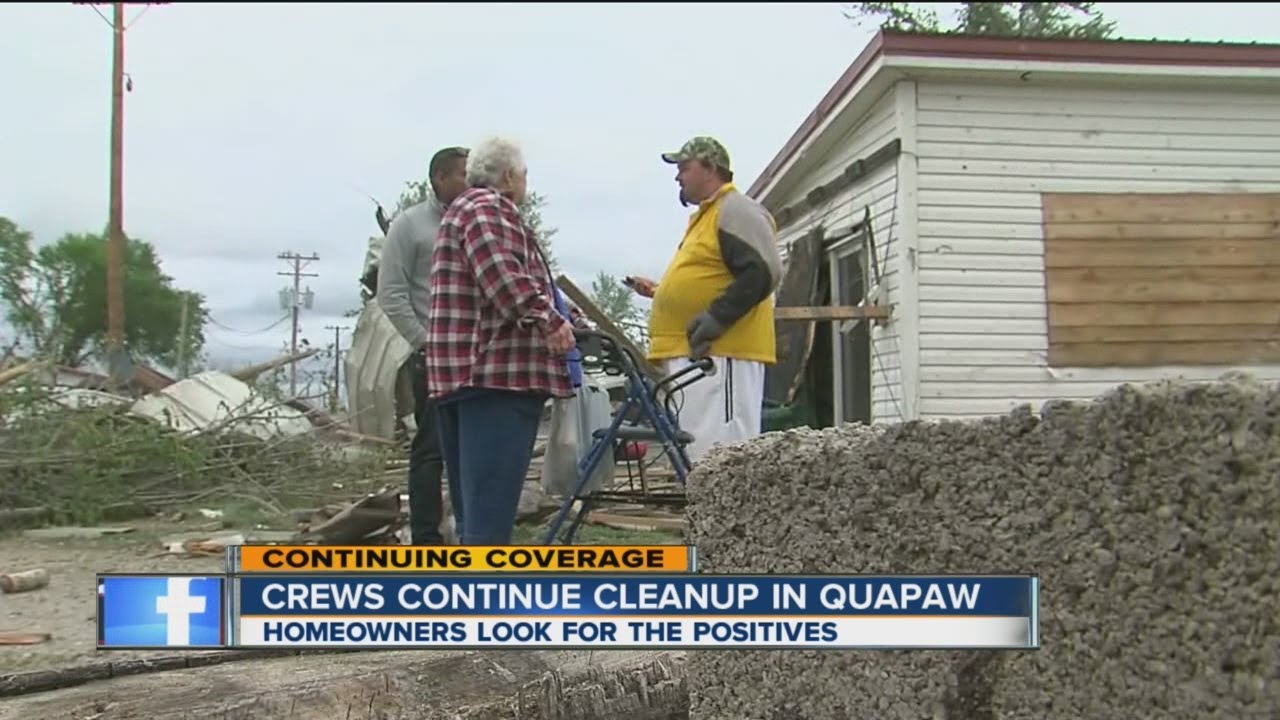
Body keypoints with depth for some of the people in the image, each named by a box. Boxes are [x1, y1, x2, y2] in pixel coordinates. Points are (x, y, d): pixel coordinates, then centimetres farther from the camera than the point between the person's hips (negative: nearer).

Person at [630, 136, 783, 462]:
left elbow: (764, 272, -18)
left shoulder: (735, 210, -6)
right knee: (697, 452, 12)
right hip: (694, 354, 11)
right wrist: (659, 292, 22)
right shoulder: (705, 215, 25)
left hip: (719, 353, -11)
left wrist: (717, 317, -21)